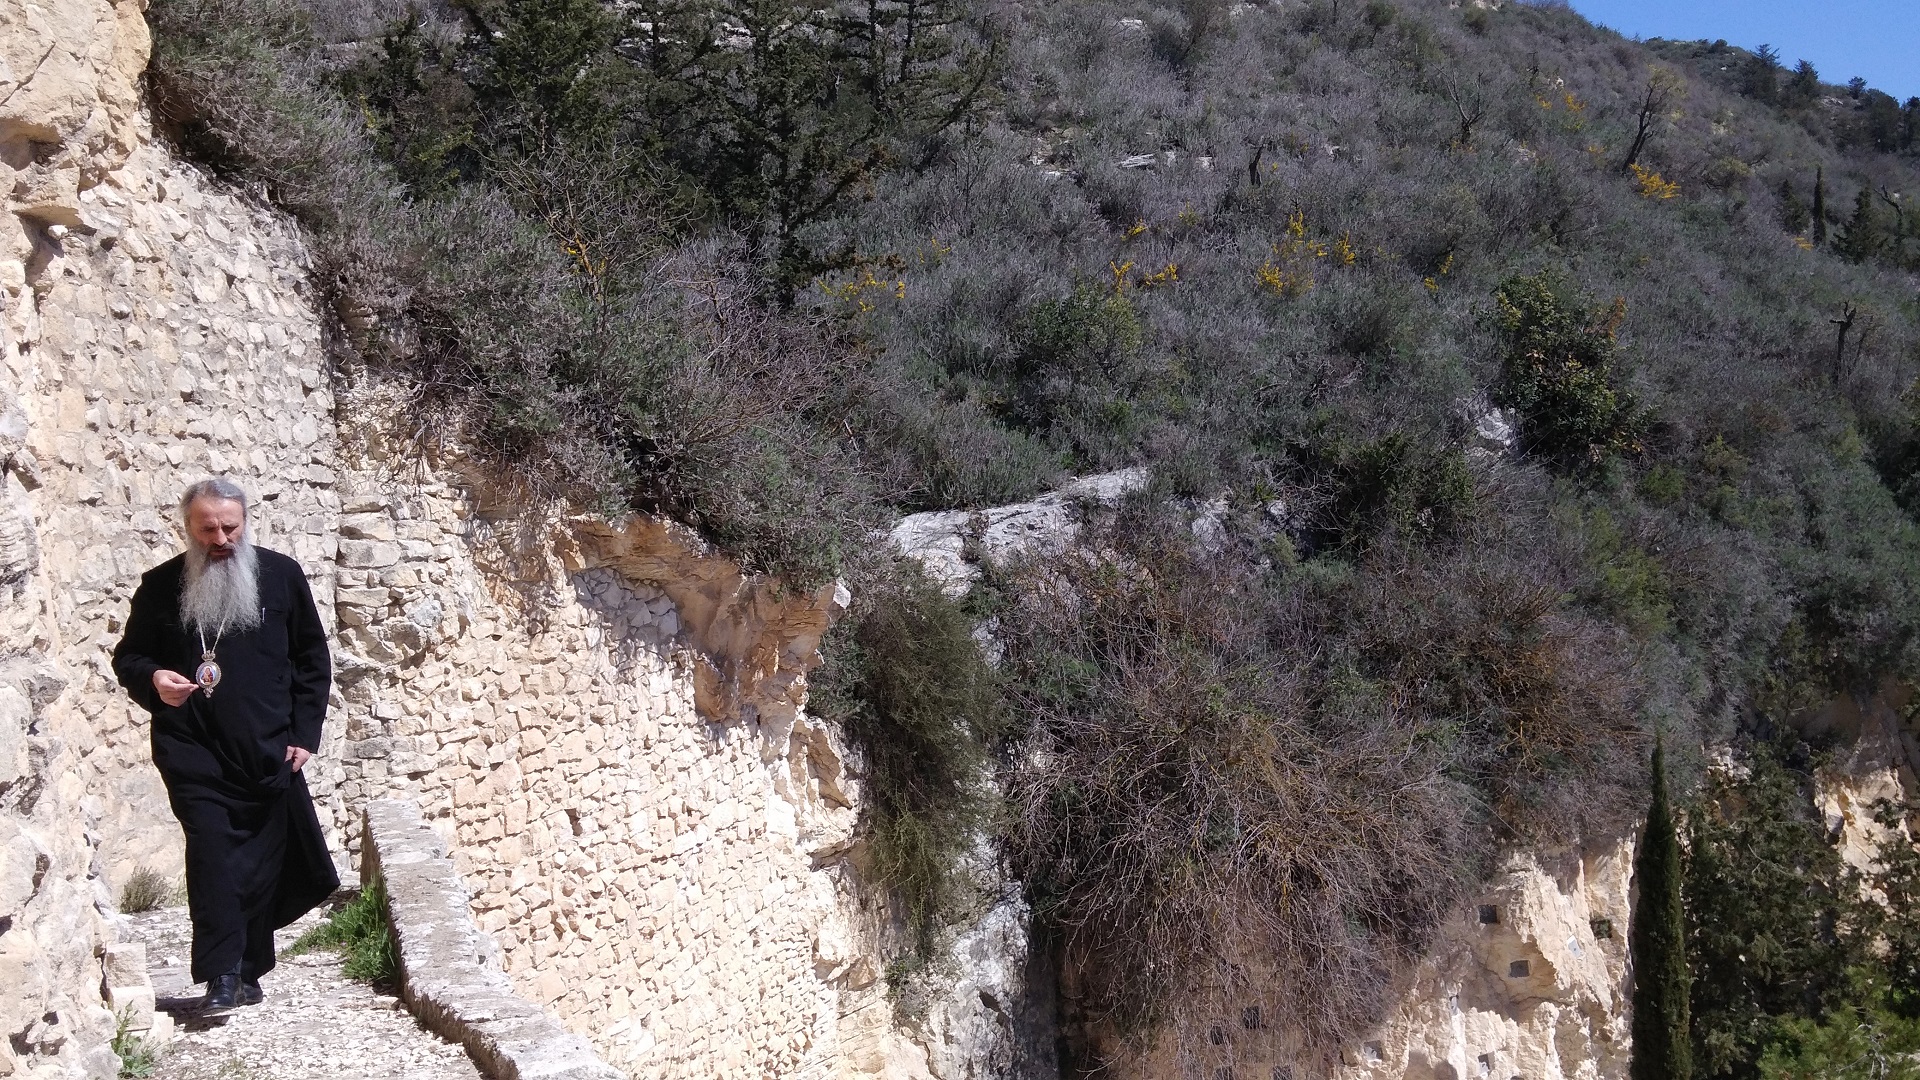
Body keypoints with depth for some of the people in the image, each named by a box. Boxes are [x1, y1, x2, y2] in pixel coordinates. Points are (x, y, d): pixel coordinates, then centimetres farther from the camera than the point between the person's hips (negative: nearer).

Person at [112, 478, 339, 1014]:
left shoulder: (281, 575, 4)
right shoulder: (161, 586, 4)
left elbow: (313, 658, 8)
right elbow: (127, 657, 13)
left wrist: (304, 733, 2)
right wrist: (152, 678, -11)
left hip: (269, 753, 1)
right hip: (194, 754, -1)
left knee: (266, 863, 5)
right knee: (211, 850, -14)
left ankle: (249, 972, 19)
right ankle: (222, 977, -10)